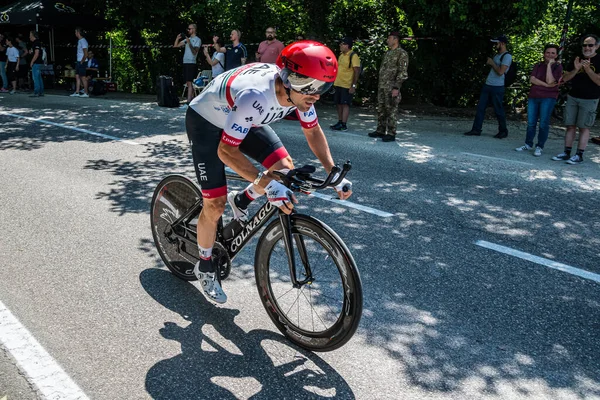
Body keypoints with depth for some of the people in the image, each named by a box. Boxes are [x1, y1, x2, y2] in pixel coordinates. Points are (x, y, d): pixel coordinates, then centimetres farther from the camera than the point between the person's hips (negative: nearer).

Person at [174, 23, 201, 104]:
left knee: (190, 83, -14)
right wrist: (177, 38, 3)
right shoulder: (187, 39, 19)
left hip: (192, 63, -8)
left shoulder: (197, 40, -2)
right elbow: (175, 46, 19)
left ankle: (189, 102, -19)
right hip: (185, 63, 8)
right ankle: (192, 99, 14)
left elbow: (194, 52, -13)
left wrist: (189, 43, -21)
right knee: (188, 83, 8)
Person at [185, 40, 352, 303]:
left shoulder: (299, 89, -21)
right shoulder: (255, 97, -42)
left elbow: (313, 131, -4)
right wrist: (266, 184, -46)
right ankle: (205, 267, 18)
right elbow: (226, 150, -37)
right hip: (205, 122, -6)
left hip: (242, 121, 6)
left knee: (285, 168, -13)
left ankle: (241, 202, 16)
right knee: (215, 205, -7)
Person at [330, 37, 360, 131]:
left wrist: (353, 86, -21)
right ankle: (339, 122, 20)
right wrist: (334, 82, 19)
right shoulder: (341, 55, 13)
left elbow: (357, 71, -16)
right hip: (338, 84, 8)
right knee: (339, 104, 11)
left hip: (347, 86, -8)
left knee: (345, 104, -7)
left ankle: (343, 125, -5)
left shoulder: (353, 56, -12)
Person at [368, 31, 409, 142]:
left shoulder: (402, 53, -7)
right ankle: (380, 131, 19)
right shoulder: (387, 53, 18)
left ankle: (391, 134, -1)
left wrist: (396, 88, -20)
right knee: (381, 109, 10)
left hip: (391, 87, -8)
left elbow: (403, 72, -13)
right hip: (381, 86, 8)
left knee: (391, 110, -5)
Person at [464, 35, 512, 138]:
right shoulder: (497, 54, 17)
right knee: (480, 107, 4)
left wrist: (492, 63, -11)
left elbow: (500, 72, -20)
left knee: (498, 110, 0)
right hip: (487, 85, 9)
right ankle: (476, 129, 8)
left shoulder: (507, 56, -11)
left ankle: (503, 131, 14)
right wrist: (488, 63, 11)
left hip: (497, 87, -9)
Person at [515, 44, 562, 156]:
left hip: (548, 98, -4)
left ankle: (539, 147, 4)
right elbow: (532, 79, -2)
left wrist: (549, 65, -12)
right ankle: (528, 144, 18)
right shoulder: (538, 65, 12)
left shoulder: (558, 67, 0)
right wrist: (545, 85, -12)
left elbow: (550, 81, -15)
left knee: (543, 123, -4)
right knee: (531, 122, 6)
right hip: (534, 96, 4)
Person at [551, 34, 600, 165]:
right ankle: (566, 153, 10)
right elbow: (565, 78, 7)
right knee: (570, 126, 5)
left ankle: (579, 155, 0)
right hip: (572, 97, 5)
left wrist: (587, 69, -22)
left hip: (589, 100, -4)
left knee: (583, 127, -4)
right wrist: (576, 69, -10)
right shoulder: (577, 60, 12)